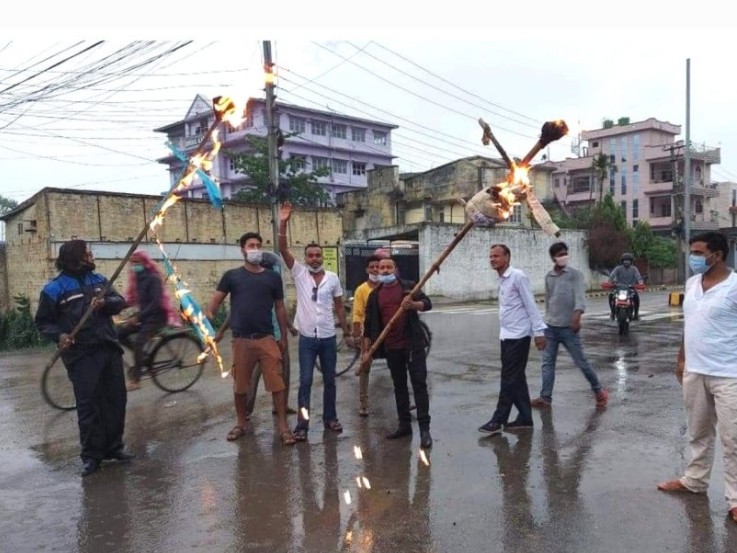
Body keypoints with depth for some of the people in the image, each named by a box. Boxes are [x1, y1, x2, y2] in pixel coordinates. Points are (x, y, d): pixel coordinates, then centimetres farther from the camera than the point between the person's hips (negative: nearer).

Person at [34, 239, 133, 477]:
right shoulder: (55, 288, -4)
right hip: (81, 355, -5)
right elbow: (42, 321, 0)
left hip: (109, 348, 5)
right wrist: (59, 335, -18)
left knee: (116, 399, 10)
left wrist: (105, 303, -18)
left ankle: (113, 447, 24)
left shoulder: (98, 280, 11)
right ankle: (91, 455, 10)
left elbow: (120, 301, 4)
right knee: (88, 405, -3)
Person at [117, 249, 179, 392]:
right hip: (144, 316, 8)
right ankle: (142, 355, 8)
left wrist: (138, 317, -29)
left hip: (157, 317, -8)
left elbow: (155, 303, -23)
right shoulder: (137, 278, 9)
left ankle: (135, 378, -15)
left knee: (138, 342, -23)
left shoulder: (153, 278, -15)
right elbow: (132, 299, 8)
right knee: (120, 332, -7)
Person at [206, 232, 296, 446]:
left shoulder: (273, 277, 7)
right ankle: (240, 423, 30)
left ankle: (283, 426, 7)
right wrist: (207, 315, -19)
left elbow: (280, 308, 11)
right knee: (240, 385, 12)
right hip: (241, 340, 0)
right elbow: (216, 300, 0)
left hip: (267, 339, 0)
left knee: (277, 383, -3)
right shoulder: (232, 276, 4)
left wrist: (283, 336, 10)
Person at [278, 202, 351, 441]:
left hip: (328, 337, 2)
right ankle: (302, 425, 9)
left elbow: (339, 307, 7)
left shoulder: (333, 278, 0)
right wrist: (283, 223, -25)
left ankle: (330, 417, 28)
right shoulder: (299, 273, -3)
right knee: (305, 381, 1)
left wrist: (347, 332, 8)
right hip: (307, 338, -2)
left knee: (329, 380, 12)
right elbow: (283, 250, -14)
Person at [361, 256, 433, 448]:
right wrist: (366, 351, 4)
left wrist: (413, 304, -28)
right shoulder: (374, 295, 8)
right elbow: (369, 324, 7)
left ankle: (424, 429, -1)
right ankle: (404, 425, 23)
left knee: (419, 384, -4)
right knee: (399, 386, 12)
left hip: (413, 344, -3)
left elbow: (427, 303, -7)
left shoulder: (409, 286, 1)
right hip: (391, 347, 3)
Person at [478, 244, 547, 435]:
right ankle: (525, 418, 19)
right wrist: (503, 333, 16)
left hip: (518, 336, -9)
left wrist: (539, 331, -17)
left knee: (509, 379, -4)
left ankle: (498, 420, 1)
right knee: (516, 378, 12)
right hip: (506, 336, 9)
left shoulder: (518, 276, -12)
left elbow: (531, 305, -15)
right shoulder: (502, 280, 14)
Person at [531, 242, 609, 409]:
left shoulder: (575, 274, -5)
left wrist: (577, 315, -35)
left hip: (568, 327, -4)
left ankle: (598, 391, 22)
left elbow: (579, 295, -19)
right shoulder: (548, 276, 9)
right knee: (547, 363, 3)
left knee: (581, 362, 3)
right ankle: (545, 397, 8)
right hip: (550, 327, 4)